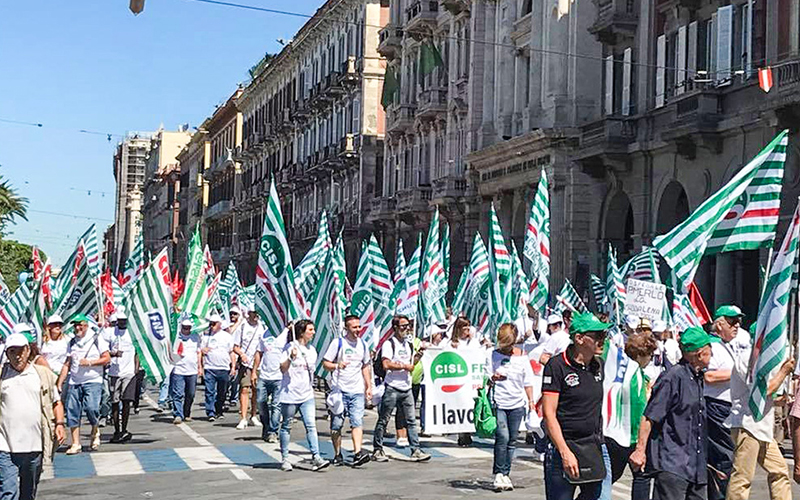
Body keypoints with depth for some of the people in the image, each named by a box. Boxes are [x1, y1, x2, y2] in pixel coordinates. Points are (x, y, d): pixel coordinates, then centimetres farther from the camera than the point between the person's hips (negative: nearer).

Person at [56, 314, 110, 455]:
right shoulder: (72, 342, 14)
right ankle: (76, 444, 3)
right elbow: (67, 364, 16)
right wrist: (59, 384, 10)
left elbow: (107, 358, -1)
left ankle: (95, 432, 10)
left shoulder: (97, 339, 2)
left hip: (93, 381, -4)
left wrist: (90, 362, -13)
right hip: (74, 382, 4)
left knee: (91, 408, -19)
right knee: (72, 411, -3)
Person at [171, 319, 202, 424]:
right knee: (178, 394, -11)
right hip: (178, 370, -4)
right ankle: (177, 415, -11)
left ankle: (187, 414, 22)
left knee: (190, 395, 8)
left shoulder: (195, 337, 15)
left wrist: (199, 367, 22)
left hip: (192, 371, 4)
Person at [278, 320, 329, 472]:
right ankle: (284, 459, 15)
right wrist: (291, 358, -28)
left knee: (311, 425, -6)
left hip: (307, 395, 5)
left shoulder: (312, 350, 13)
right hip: (290, 395, -5)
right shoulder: (290, 347, -7)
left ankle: (316, 457, -9)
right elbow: (283, 369, -12)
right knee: (286, 426, 6)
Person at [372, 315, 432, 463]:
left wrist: (418, 355, 6)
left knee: (411, 420, 3)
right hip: (391, 388, -7)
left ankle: (415, 450, 4)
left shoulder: (409, 344, 16)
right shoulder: (389, 344, -7)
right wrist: (404, 366, -11)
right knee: (383, 420, 2)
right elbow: (386, 364, -18)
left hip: (406, 388, 7)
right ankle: (377, 450, 10)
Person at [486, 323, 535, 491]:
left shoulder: (522, 357, 7)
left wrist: (531, 401, 8)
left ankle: (505, 474, 14)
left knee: (512, 440, 5)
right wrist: (493, 379, -19)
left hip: (517, 404, 3)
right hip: (499, 403, -3)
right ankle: (498, 474, -5)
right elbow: (487, 381, 3)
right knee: (502, 437, -14)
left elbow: (528, 382, 13)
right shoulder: (493, 356, 2)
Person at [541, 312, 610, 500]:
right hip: (563, 446, -6)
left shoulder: (598, 366, 10)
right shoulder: (557, 366, -10)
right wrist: (565, 453, -19)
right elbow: (549, 414, -14)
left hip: (596, 449, 6)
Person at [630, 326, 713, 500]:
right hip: (671, 464, -9)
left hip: (695, 465, 9)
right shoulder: (673, 377, -13)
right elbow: (649, 417, -14)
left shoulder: (698, 379, 15)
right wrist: (640, 450, -16)